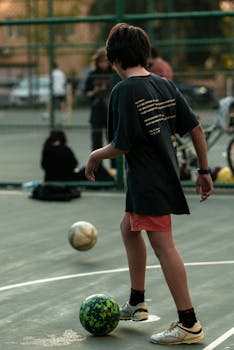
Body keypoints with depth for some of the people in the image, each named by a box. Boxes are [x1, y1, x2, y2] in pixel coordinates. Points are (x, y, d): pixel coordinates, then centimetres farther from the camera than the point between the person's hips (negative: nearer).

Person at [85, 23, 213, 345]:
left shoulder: (124, 90, -14)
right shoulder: (165, 85, 7)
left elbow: (121, 146, -18)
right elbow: (196, 128, 7)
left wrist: (95, 156, 2)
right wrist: (204, 170, 14)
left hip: (147, 181, -9)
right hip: (166, 173, 9)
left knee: (163, 246, -6)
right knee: (129, 228, 24)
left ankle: (189, 324, -3)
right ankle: (137, 304, 33)